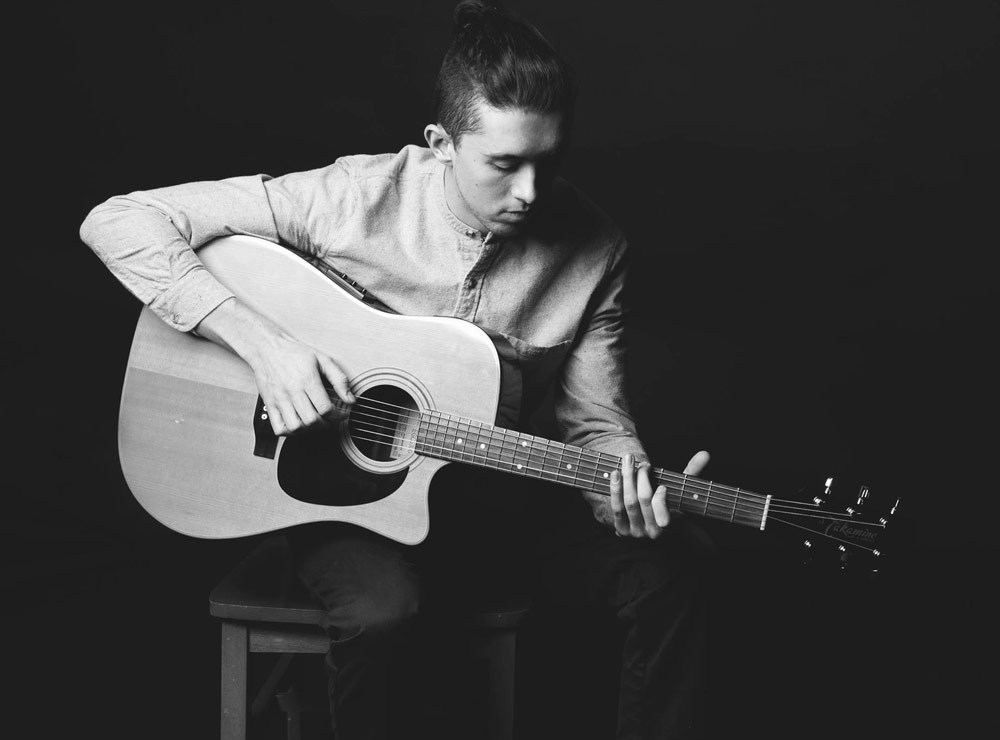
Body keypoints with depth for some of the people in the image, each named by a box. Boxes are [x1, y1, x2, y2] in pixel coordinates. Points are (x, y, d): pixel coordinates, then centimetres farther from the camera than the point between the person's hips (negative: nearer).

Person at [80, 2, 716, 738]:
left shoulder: (594, 249, -8)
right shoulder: (353, 199, -17)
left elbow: (595, 420, 0)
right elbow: (117, 222, -17)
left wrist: (631, 488, -24)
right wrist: (261, 339, -28)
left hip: (503, 490, 3)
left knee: (672, 569, -21)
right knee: (379, 610, -35)